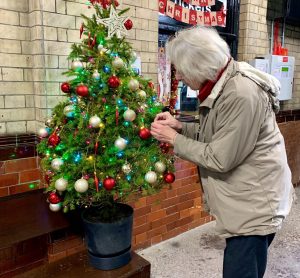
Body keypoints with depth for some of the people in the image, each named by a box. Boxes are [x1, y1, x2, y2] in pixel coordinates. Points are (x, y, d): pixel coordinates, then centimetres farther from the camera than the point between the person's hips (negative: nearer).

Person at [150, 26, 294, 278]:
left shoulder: (241, 95, -28)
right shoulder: (222, 85, 4)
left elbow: (219, 159, -25)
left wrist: (173, 139, -15)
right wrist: (180, 127, 1)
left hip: (254, 203, -9)